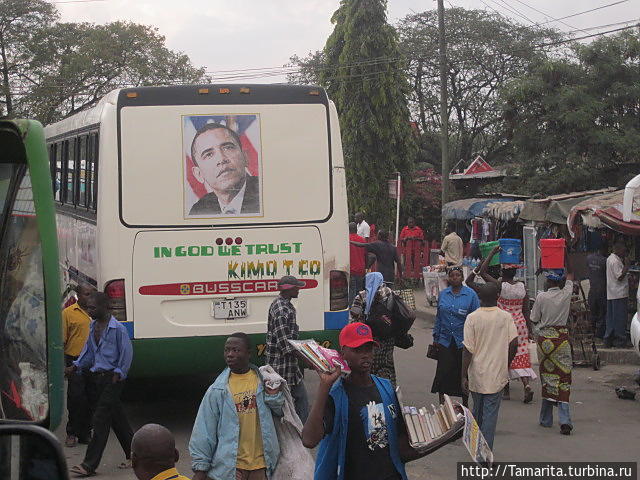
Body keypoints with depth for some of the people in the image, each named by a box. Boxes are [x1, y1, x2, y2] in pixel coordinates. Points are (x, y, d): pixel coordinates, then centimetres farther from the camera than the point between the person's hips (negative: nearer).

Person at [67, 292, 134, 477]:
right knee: (117, 418, 14)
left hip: (112, 379, -7)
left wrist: (118, 374, -11)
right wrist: (75, 367, 5)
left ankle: (89, 464, -11)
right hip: (96, 377, 7)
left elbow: (127, 354, -9)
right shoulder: (93, 327, 11)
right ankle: (132, 455, 26)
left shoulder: (117, 328, -12)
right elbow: (88, 351, 17)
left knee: (100, 419, -10)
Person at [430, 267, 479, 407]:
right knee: (443, 372, -5)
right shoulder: (443, 294, 7)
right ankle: (442, 404, 3)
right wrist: (436, 337, 10)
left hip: (463, 342, -2)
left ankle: (465, 405, 21)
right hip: (445, 341, 2)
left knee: (463, 373, 8)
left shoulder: (470, 294, -3)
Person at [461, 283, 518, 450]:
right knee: (491, 413, 1)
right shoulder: (506, 317, -5)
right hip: (497, 374, -1)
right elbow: (514, 343, -9)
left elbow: (468, 350, -8)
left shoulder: (472, 318, -7)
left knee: (477, 410, 19)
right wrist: (506, 365, 8)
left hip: (476, 374, 1)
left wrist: (464, 376, -4)